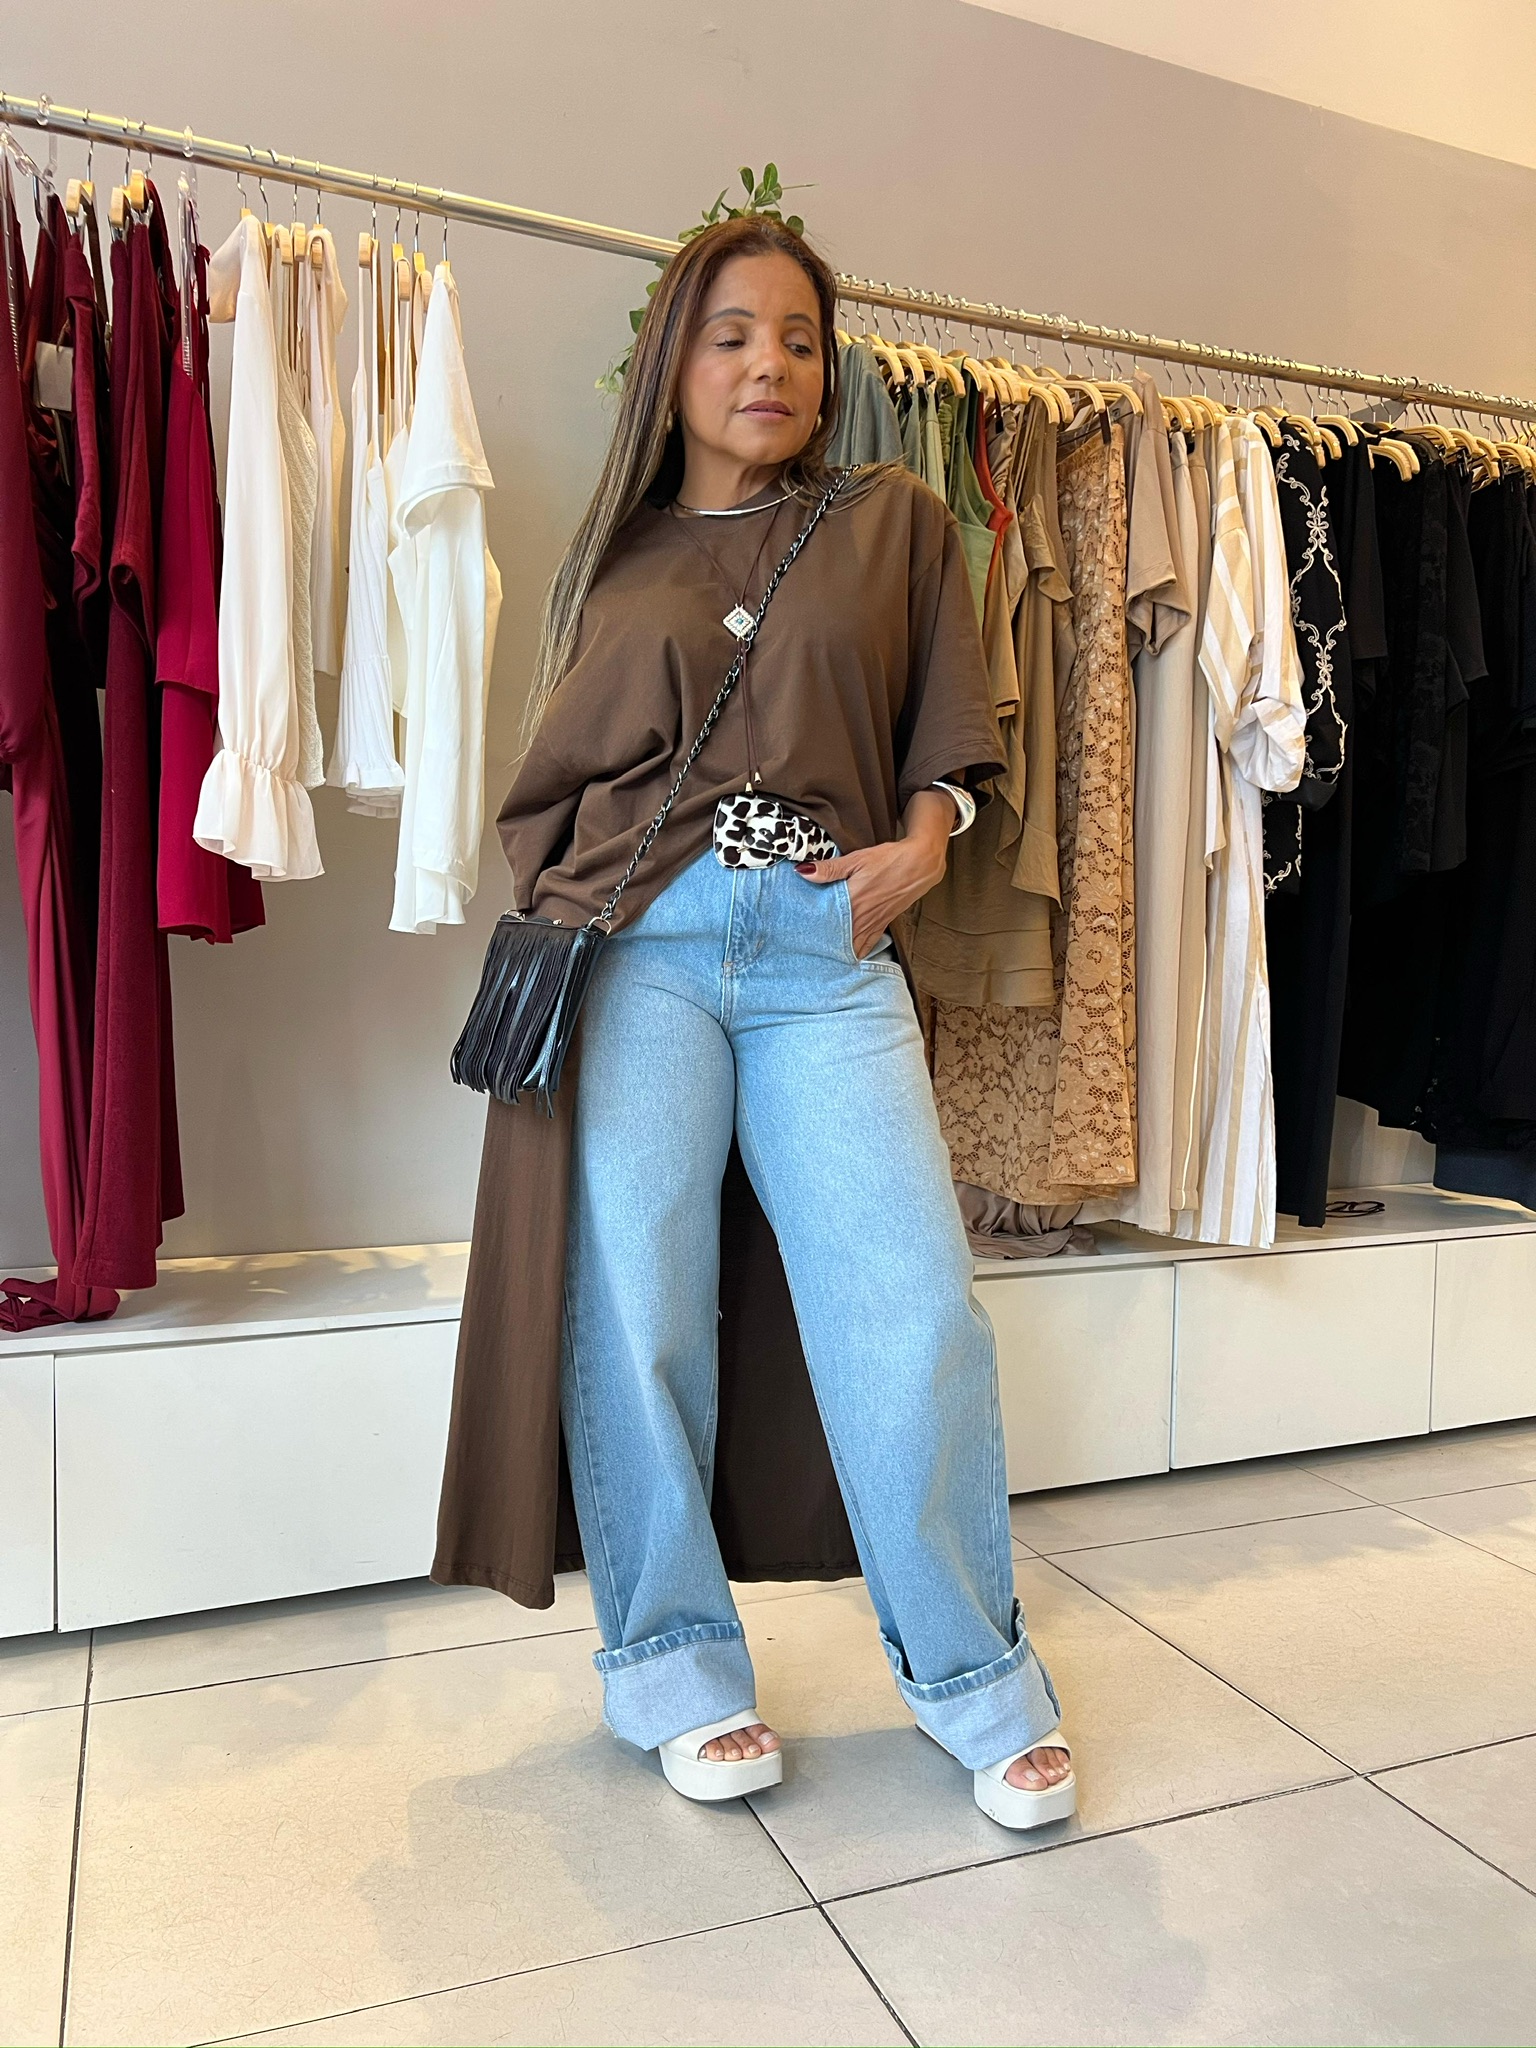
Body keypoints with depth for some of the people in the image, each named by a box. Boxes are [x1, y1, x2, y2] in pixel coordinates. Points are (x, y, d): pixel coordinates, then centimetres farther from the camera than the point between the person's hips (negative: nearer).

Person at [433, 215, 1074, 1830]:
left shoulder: (894, 524, 18)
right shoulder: (614, 565, 19)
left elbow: (947, 725, 14)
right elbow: (550, 780, 19)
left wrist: (919, 845, -3)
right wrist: (557, 915, 3)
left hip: (826, 952, 0)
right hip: (637, 948, 1)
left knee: (913, 1314, -8)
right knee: (637, 1313, -1)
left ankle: (974, 1678, 12)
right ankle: (677, 1669, 18)